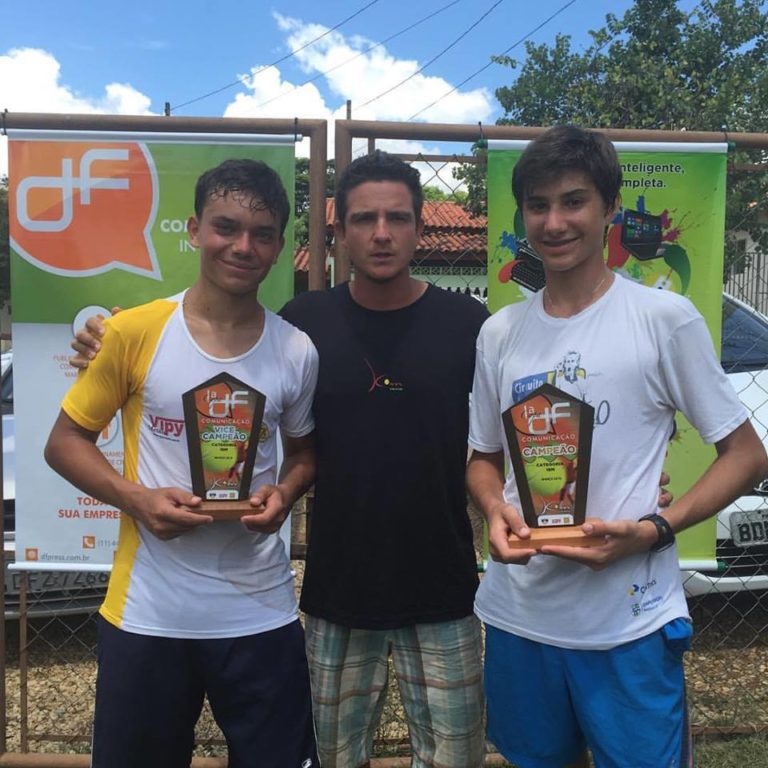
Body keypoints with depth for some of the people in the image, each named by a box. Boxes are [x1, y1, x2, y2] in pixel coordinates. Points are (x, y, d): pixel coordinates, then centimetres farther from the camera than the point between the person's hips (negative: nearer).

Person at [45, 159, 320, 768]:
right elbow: (65, 442, 0)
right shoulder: (134, 332, -8)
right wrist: (135, 498, -16)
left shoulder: (296, 352, -2)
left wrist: (284, 494, -9)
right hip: (147, 613, -1)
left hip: (261, 612, 1)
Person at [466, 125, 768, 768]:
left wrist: (652, 531, -17)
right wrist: (496, 509, -9)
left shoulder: (666, 319, -8)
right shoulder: (500, 333, 5)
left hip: (631, 625, -4)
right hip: (517, 615, 4)